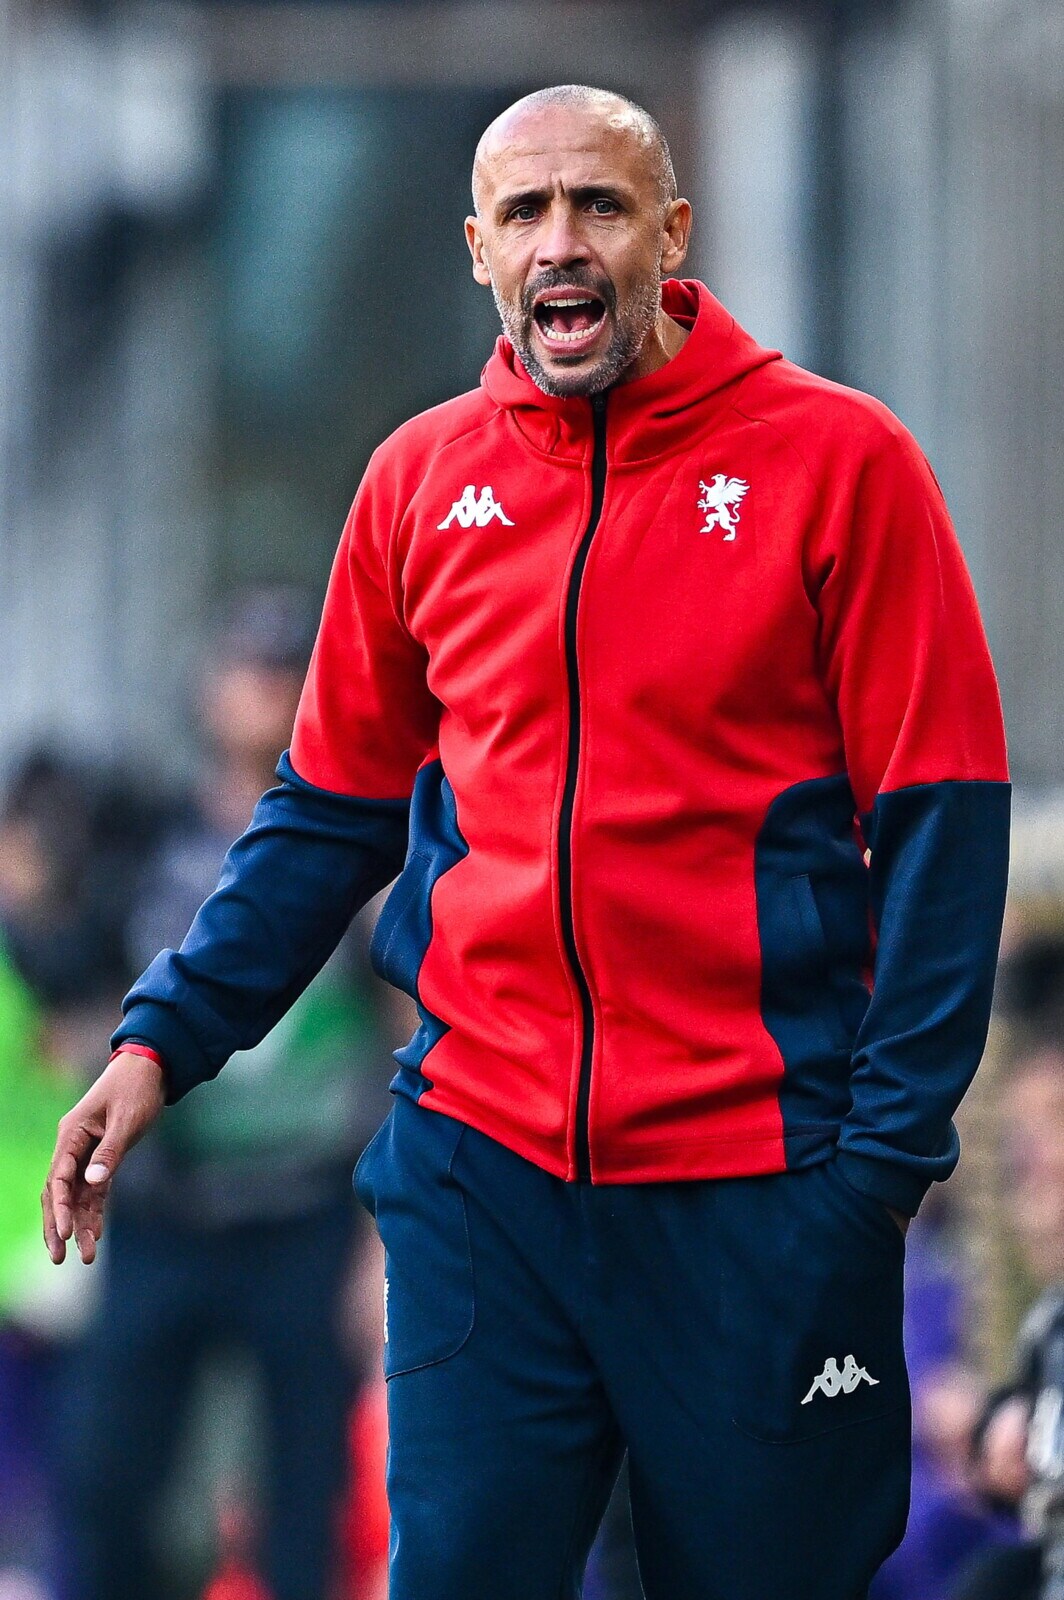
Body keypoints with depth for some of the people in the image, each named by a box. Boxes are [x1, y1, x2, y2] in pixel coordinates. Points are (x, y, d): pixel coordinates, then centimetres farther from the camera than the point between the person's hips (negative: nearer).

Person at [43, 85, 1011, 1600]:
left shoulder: (838, 459, -2)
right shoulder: (421, 478, 8)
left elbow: (937, 823, -3)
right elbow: (333, 807, 16)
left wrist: (893, 1139, -11)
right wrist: (165, 1037, 5)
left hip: (759, 1173, -3)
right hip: (481, 1154, 3)